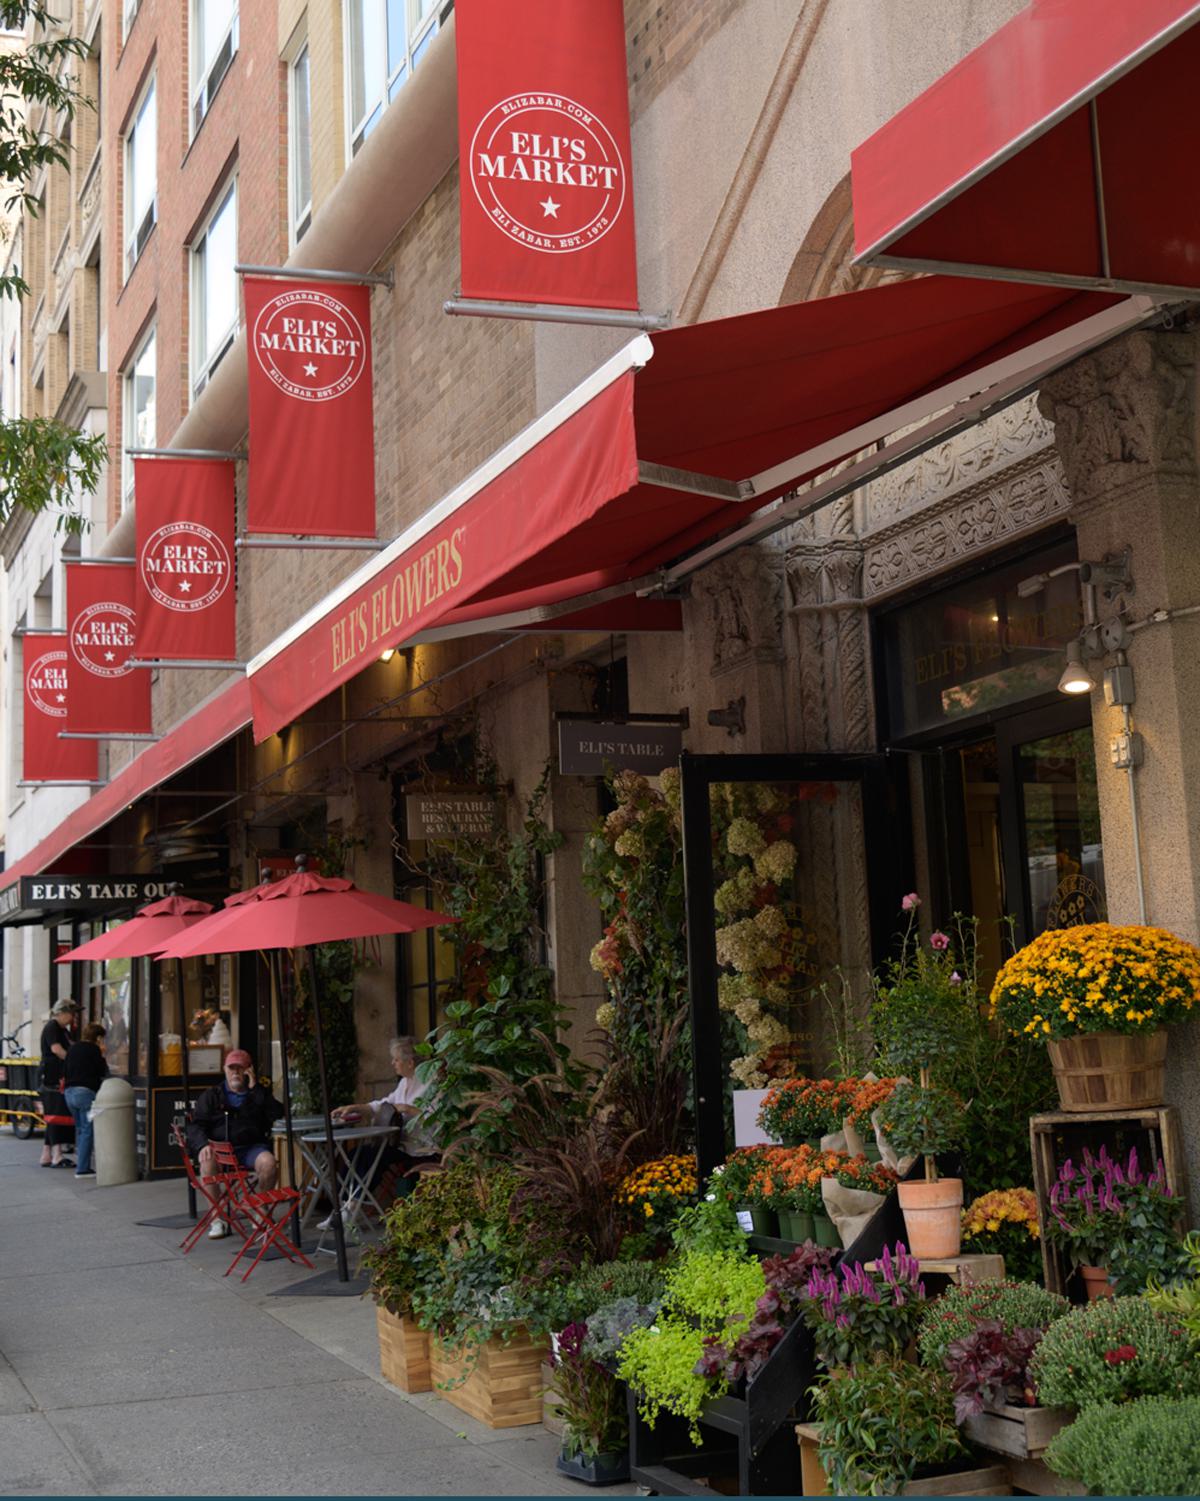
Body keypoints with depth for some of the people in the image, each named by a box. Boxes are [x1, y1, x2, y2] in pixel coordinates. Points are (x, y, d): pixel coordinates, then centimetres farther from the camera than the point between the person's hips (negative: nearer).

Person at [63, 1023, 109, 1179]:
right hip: (86, 1092, -7)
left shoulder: (72, 1048, 15)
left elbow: (64, 1073, 19)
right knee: (87, 1130, -4)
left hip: (69, 1092, 7)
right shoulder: (94, 1049, -6)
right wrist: (102, 1056, 8)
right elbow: (103, 1072, -3)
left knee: (80, 1128, 19)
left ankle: (80, 1162, 19)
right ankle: (82, 1168, -8)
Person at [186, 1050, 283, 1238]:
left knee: (268, 1162, -32)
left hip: (250, 1147, 0)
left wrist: (255, 1089, -5)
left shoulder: (259, 1094, 16)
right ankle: (217, 1219, -24)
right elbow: (196, 1125, 7)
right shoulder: (211, 1096, 16)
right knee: (207, 1162, -34)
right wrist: (203, 1145, -16)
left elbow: (277, 1115, -2)